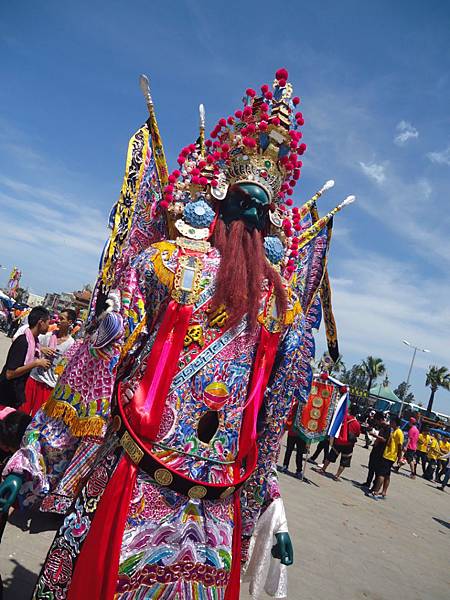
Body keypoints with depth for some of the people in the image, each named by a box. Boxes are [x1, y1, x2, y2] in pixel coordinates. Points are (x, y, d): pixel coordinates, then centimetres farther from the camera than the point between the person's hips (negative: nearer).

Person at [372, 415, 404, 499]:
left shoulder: (399, 432, -14)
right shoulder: (393, 431, 15)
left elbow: (400, 446, -16)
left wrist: (399, 458, -17)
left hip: (389, 456, -10)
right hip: (387, 455, 10)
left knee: (381, 474, -12)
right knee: (387, 475, 14)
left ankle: (376, 492, -14)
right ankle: (383, 493, 20)